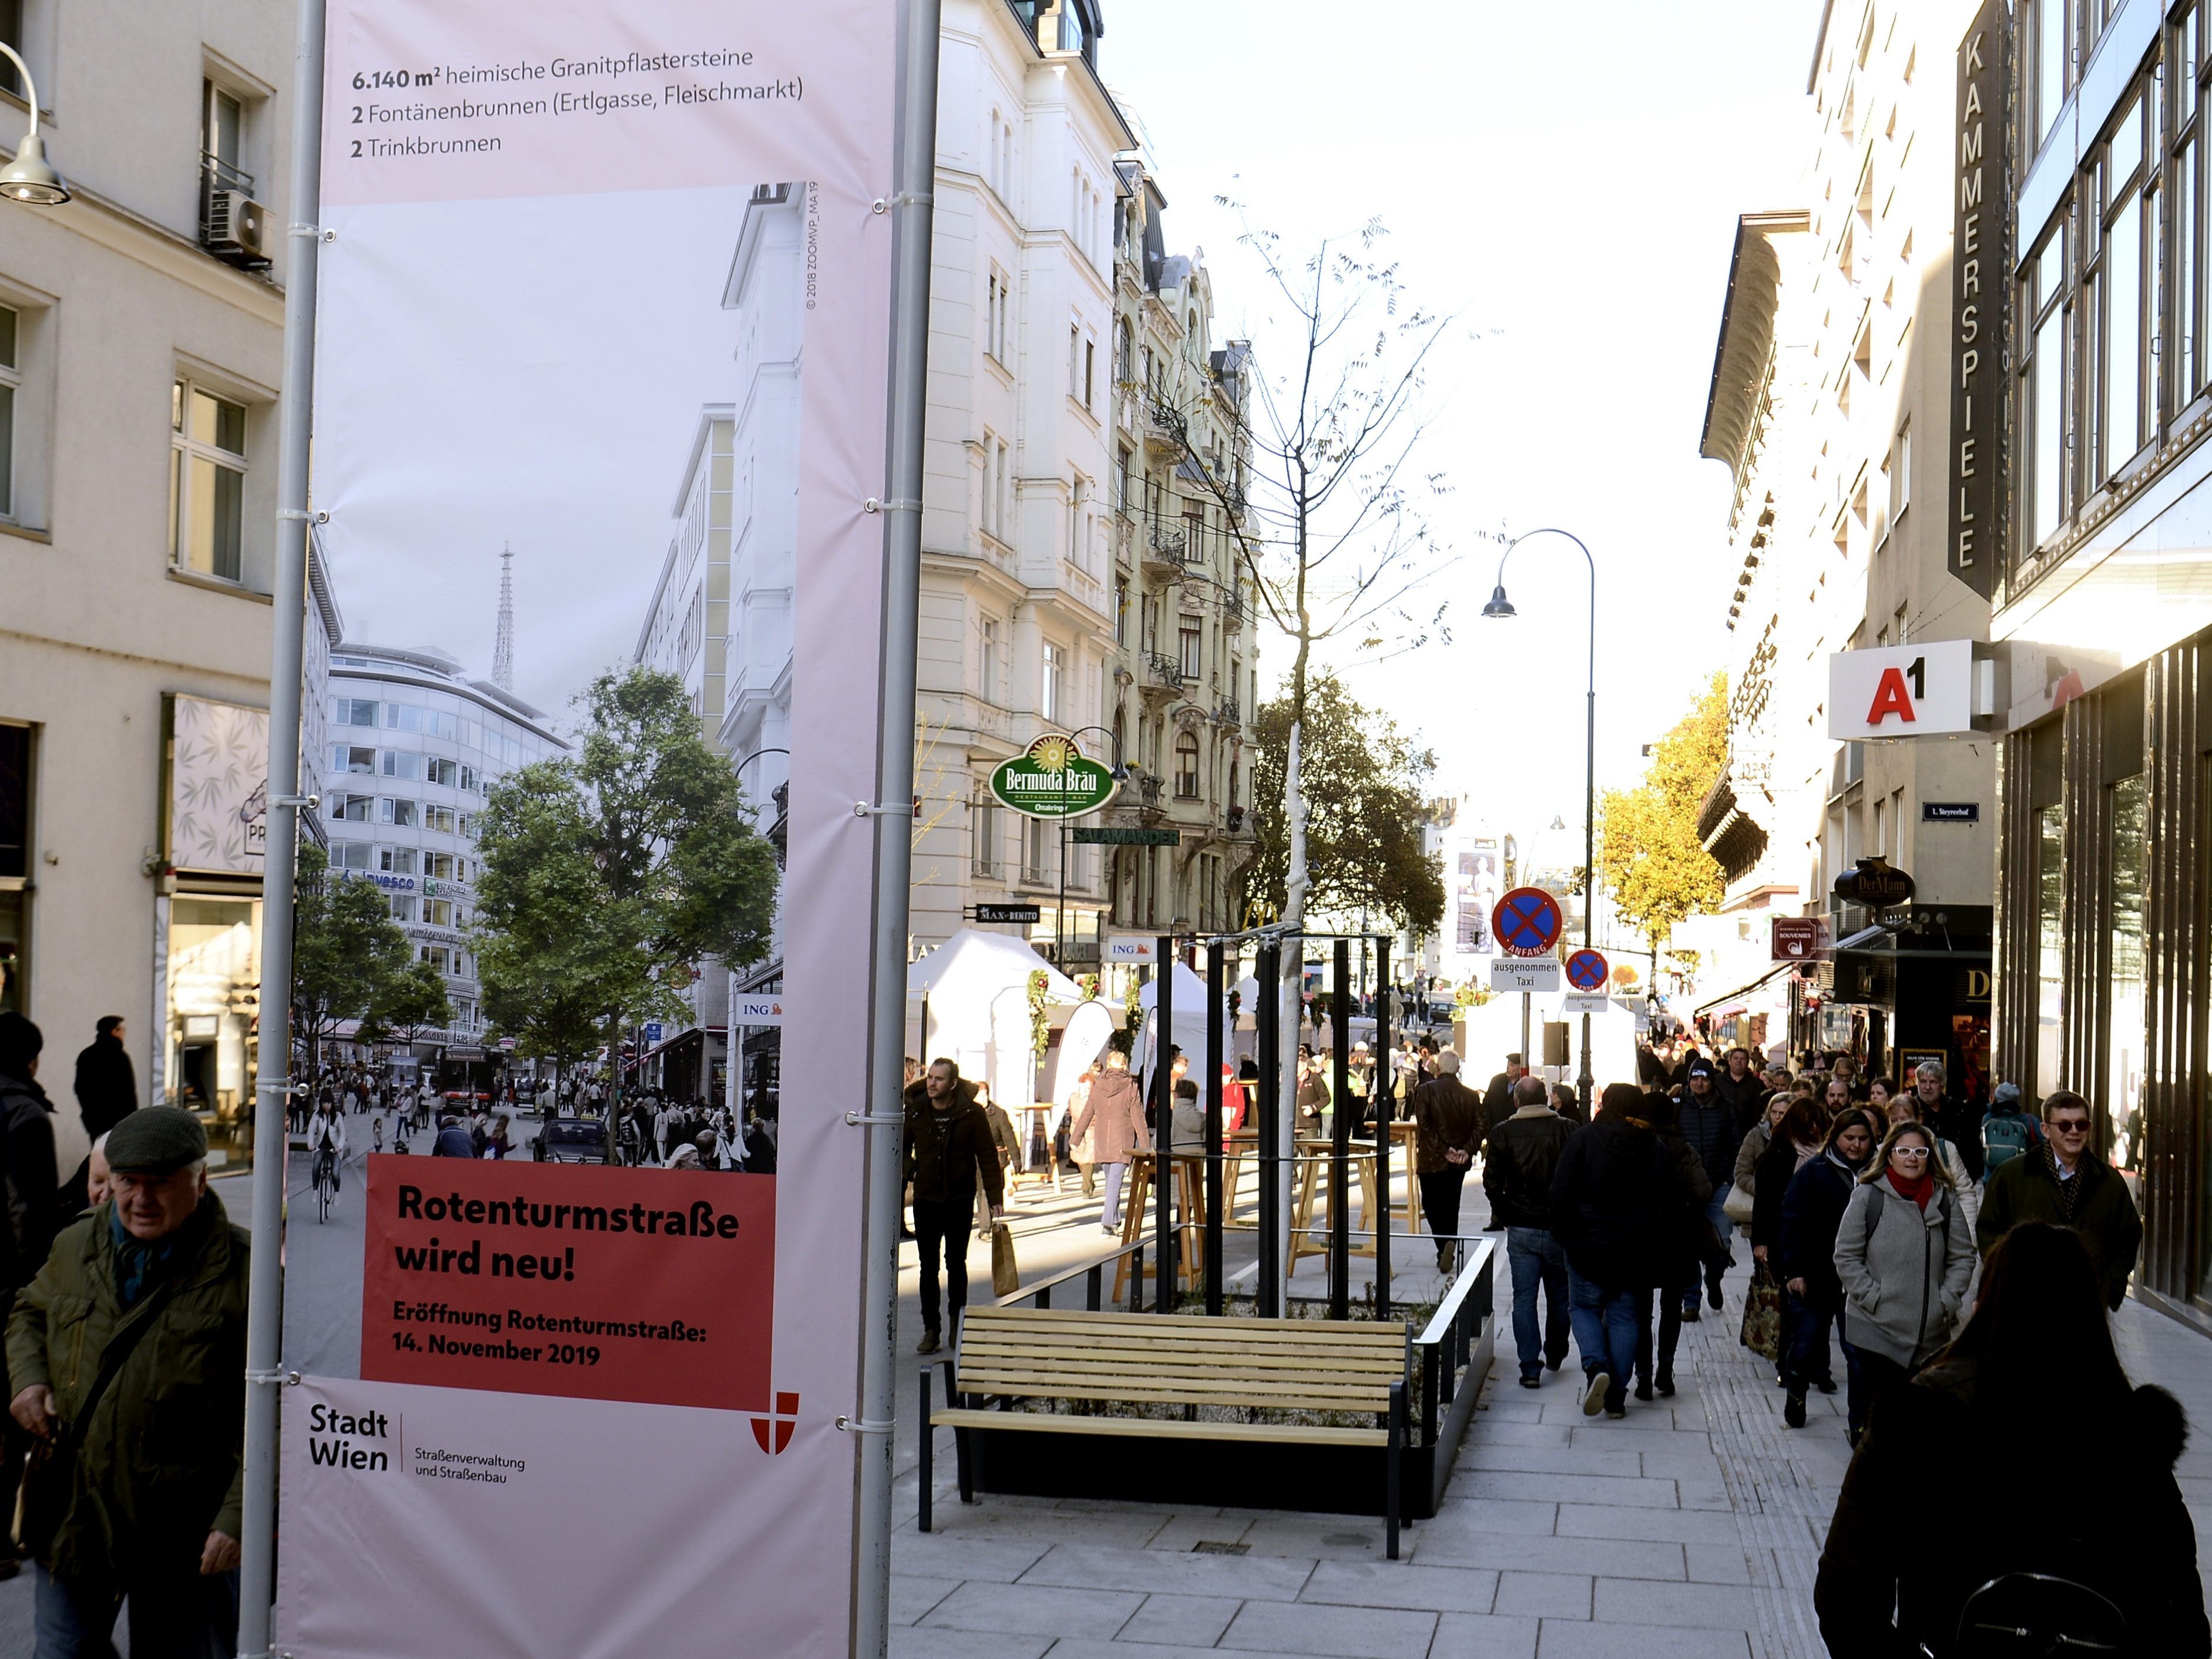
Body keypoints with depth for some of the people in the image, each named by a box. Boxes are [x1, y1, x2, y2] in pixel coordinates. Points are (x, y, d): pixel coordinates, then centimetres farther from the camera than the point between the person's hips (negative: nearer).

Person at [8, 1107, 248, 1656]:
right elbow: (30, 1315, 26)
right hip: (69, 1516, 5)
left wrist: (238, 1518, -18)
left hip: (184, 1533, -4)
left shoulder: (243, 1270, -13)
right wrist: (26, 1378, 5)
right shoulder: (74, 1247, 5)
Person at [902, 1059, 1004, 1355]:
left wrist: (994, 1199, -8)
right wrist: (910, 1170, -1)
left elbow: (988, 1157, -5)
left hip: (960, 1200, -2)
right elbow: (902, 1146, 15)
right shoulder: (915, 1110, -3)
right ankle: (930, 1329, 10)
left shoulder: (972, 1113, -9)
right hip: (925, 1199, 2)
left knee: (956, 1264, 8)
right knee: (929, 1266, 4)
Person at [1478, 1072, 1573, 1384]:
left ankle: (1530, 1367, -3)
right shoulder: (1567, 1130, -4)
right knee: (1559, 1294, 18)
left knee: (1524, 1298, 3)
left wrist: (1504, 1214, 6)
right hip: (1560, 1228, 1)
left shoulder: (1503, 1133, -4)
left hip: (1521, 1229, -1)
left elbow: (1492, 1182, -7)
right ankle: (1555, 1355, 33)